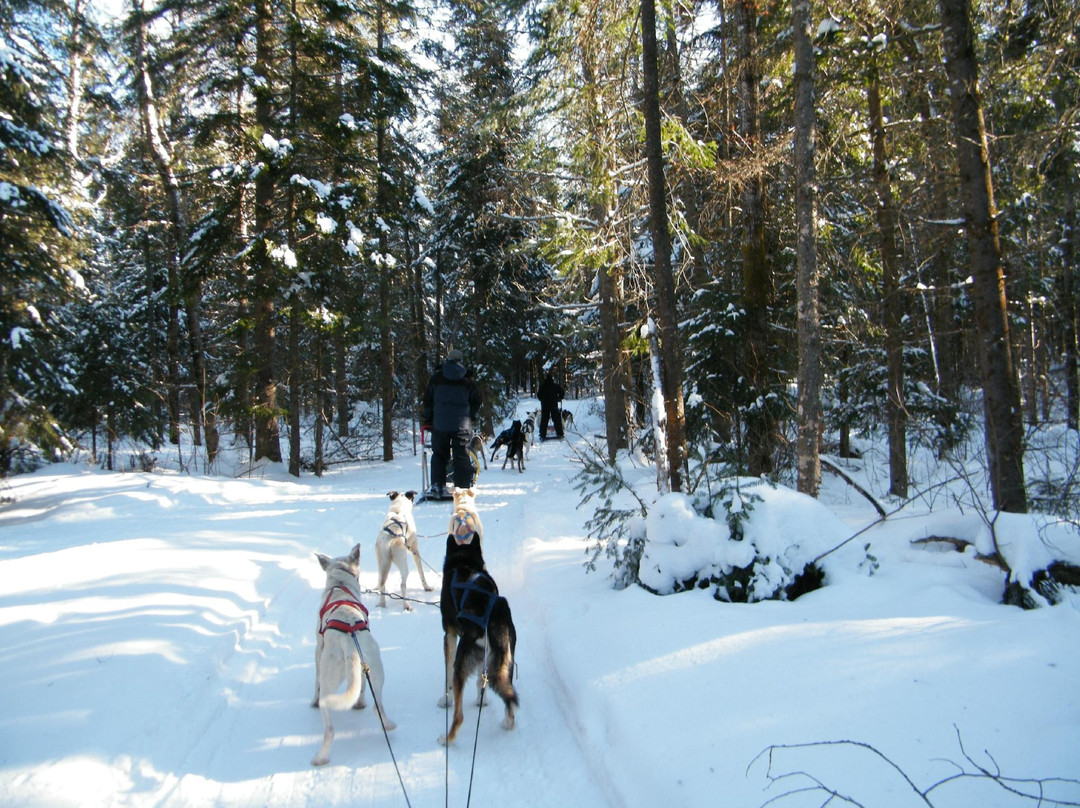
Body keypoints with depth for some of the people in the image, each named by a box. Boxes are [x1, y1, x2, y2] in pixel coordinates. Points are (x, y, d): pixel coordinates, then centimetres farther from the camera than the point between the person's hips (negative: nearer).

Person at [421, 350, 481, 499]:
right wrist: (471, 418, 20)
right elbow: (476, 402, 6)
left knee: (439, 455, 11)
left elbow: (427, 401, 7)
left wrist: (426, 420, 17)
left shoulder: (436, 378, 5)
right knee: (462, 456, 3)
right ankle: (462, 488, 0)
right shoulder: (468, 380, 4)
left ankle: (437, 487, 7)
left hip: (440, 424, 1)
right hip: (462, 424, -1)